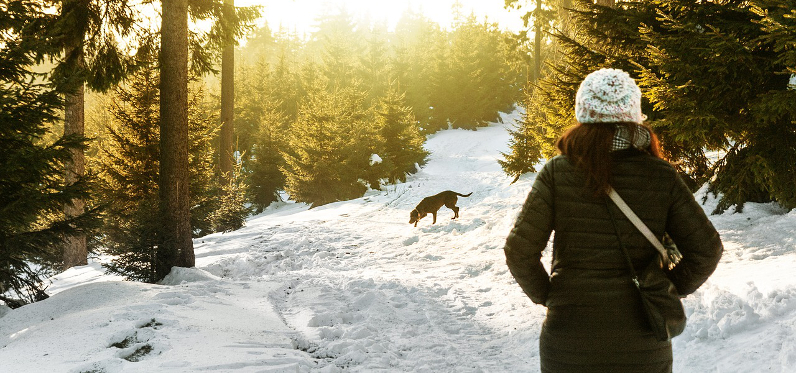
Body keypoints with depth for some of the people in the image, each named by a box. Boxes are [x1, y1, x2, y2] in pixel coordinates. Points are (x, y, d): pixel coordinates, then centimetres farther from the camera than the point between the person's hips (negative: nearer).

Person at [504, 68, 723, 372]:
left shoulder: (557, 172, -9)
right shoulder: (662, 178, -5)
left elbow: (519, 251, -11)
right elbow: (706, 250, -5)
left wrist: (546, 296, 3)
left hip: (569, 342, -1)